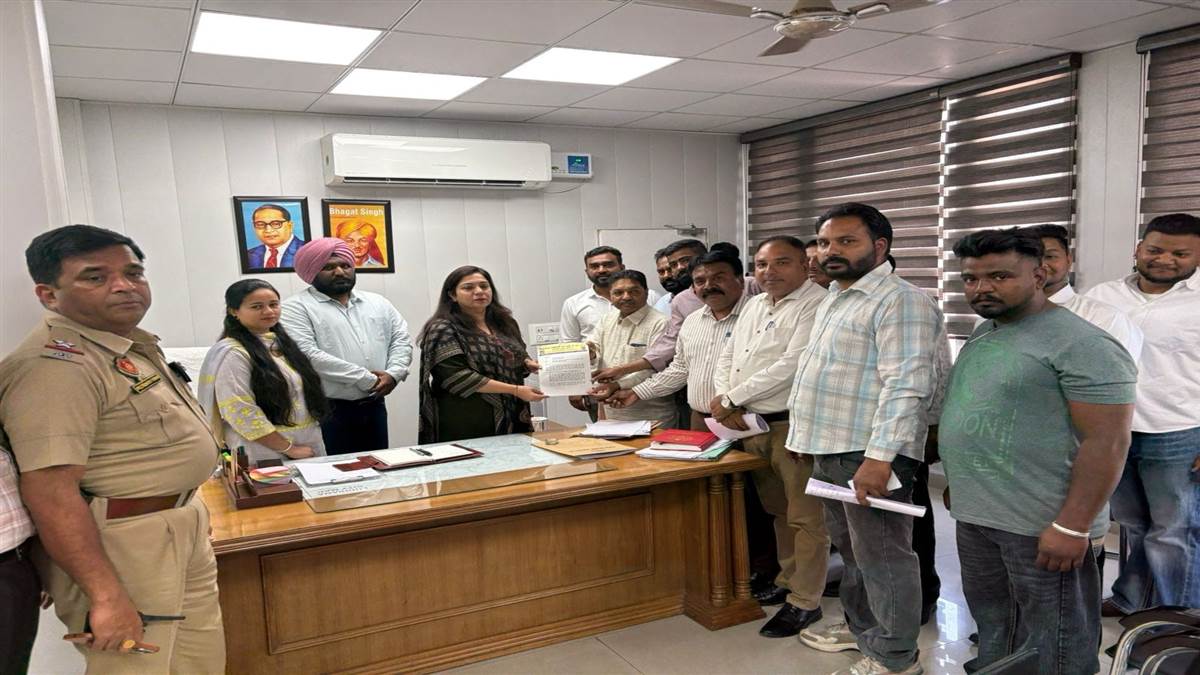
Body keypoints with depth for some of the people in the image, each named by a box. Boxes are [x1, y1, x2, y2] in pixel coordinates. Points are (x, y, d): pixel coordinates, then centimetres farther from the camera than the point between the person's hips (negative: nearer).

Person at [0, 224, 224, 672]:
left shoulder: (132, 344, 9)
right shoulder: (57, 365, -22)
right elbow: (50, 493, -26)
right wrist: (109, 596, -26)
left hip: (182, 530, 9)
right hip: (120, 550, -9)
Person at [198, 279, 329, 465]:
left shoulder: (281, 342, 10)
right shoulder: (232, 354, -13)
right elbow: (240, 413, -19)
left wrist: (313, 442, 9)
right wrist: (288, 448, -16)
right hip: (266, 454, -7)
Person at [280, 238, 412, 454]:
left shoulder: (377, 303, 13)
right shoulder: (296, 307, -7)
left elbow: (401, 340, 11)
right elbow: (307, 355, -19)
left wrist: (393, 373, -10)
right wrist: (365, 378, -17)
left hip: (374, 406, 6)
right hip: (327, 410, -5)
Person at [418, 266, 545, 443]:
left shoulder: (505, 323, 11)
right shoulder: (443, 329, -8)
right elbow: (456, 377, -18)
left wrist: (529, 364, 0)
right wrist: (515, 390, -20)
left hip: (512, 421, 6)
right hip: (467, 427, -6)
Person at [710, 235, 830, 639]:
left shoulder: (815, 304, -12)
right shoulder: (754, 306, 15)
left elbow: (791, 367, -21)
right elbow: (726, 359, 15)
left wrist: (730, 399, -15)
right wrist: (726, 404, -4)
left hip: (794, 425, -8)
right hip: (753, 425, 8)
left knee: (803, 517, 1)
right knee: (778, 511, 19)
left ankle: (804, 601, 12)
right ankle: (787, 580, 33)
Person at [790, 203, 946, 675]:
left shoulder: (899, 301, -14)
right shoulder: (834, 300, 17)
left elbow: (905, 385, -23)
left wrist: (879, 457, -28)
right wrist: (808, 436, 23)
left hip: (869, 454, -9)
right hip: (830, 450, 9)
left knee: (881, 556, 2)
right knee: (850, 548, 21)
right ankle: (860, 626, 37)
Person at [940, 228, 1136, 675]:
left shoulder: (1081, 344, -16)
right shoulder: (982, 335, 11)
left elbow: (1107, 442, -20)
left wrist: (1072, 526, -22)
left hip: (1041, 524, -8)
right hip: (975, 515, 8)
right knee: (991, 622, 22)